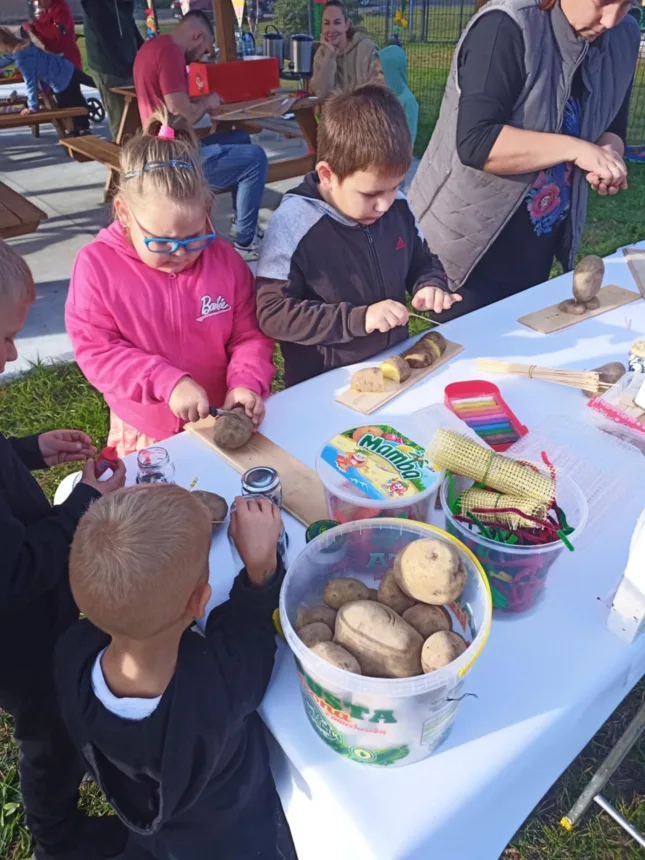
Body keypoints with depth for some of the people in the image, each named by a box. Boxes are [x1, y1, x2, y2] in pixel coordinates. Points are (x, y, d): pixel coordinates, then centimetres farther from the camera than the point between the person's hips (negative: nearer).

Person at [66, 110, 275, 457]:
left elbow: (250, 336, 1)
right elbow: (95, 350, -12)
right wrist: (169, 382, -23)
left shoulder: (224, 260, -5)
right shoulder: (96, 266, -10)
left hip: (223, 423, 1)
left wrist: (247, 383, -19)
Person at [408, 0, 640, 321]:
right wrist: (575, 149, -27)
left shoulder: (624, 36, 2)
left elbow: (611, 129, 11)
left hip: (541, 245, 7)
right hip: (469, 243, -6)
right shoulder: (506, 27, -19)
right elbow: (476, 143, -28)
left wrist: (607, 153, -12)